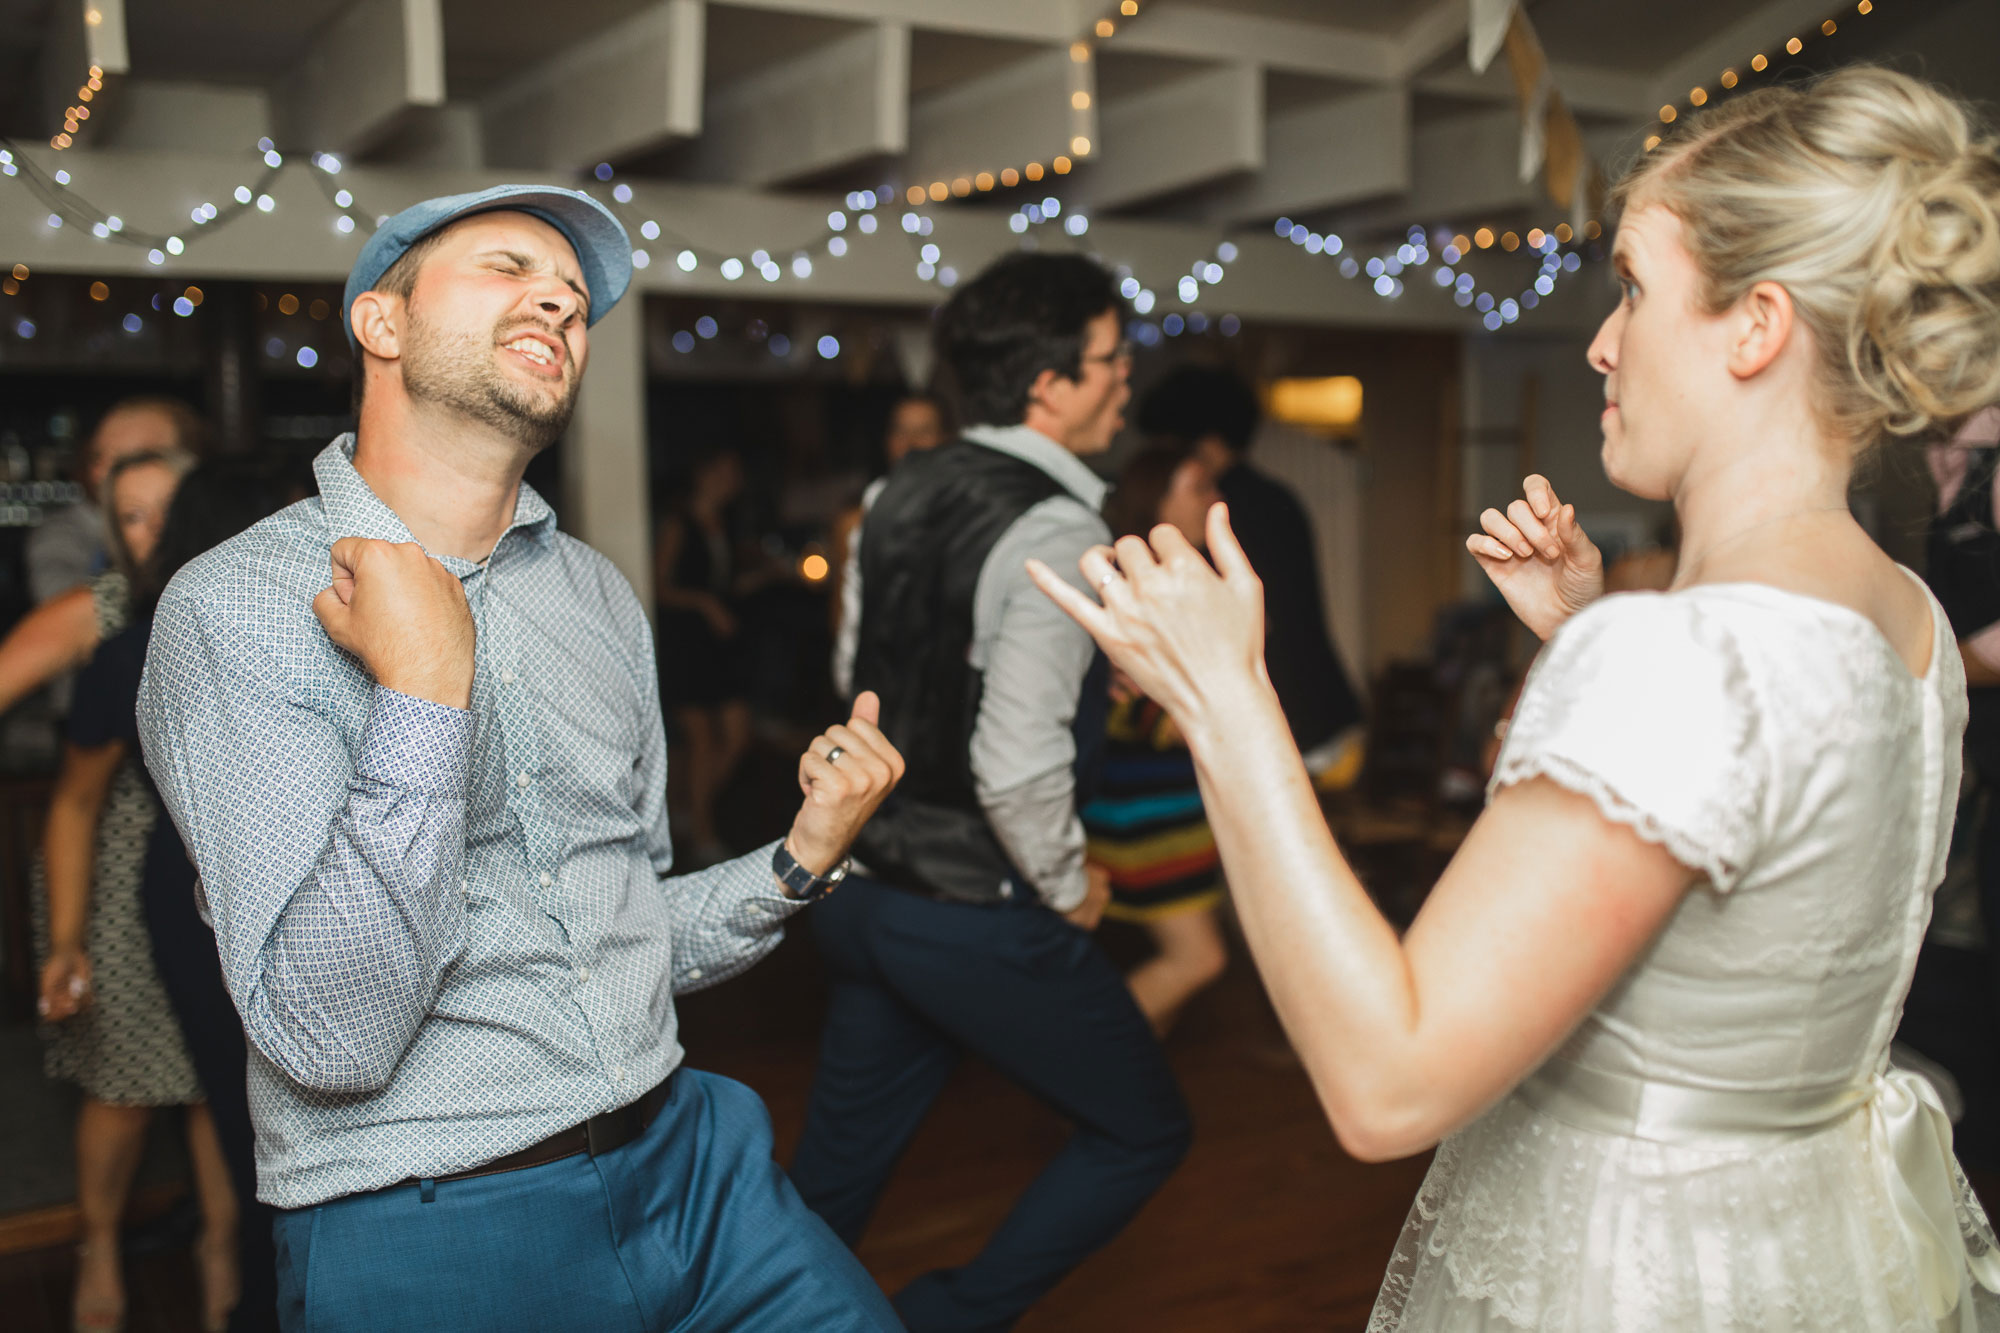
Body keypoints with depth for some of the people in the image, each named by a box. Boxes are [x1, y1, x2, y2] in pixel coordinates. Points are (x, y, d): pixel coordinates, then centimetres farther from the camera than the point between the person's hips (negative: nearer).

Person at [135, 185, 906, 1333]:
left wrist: (800, 860, -3)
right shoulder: (235, 608, -11)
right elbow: (333, 1036, -20)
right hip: (421, 1240, -5)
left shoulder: (600, 598, 7)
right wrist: (425, 693, -24)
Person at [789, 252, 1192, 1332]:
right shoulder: (1056, 530, -19)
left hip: (859, 890, 8)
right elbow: (1018, 767, -26)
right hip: (981, 919, -8)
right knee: (1142, 1132, 14)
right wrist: (1068, 889, -9)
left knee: (836, 1169, 22)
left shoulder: (902, 492, 5)